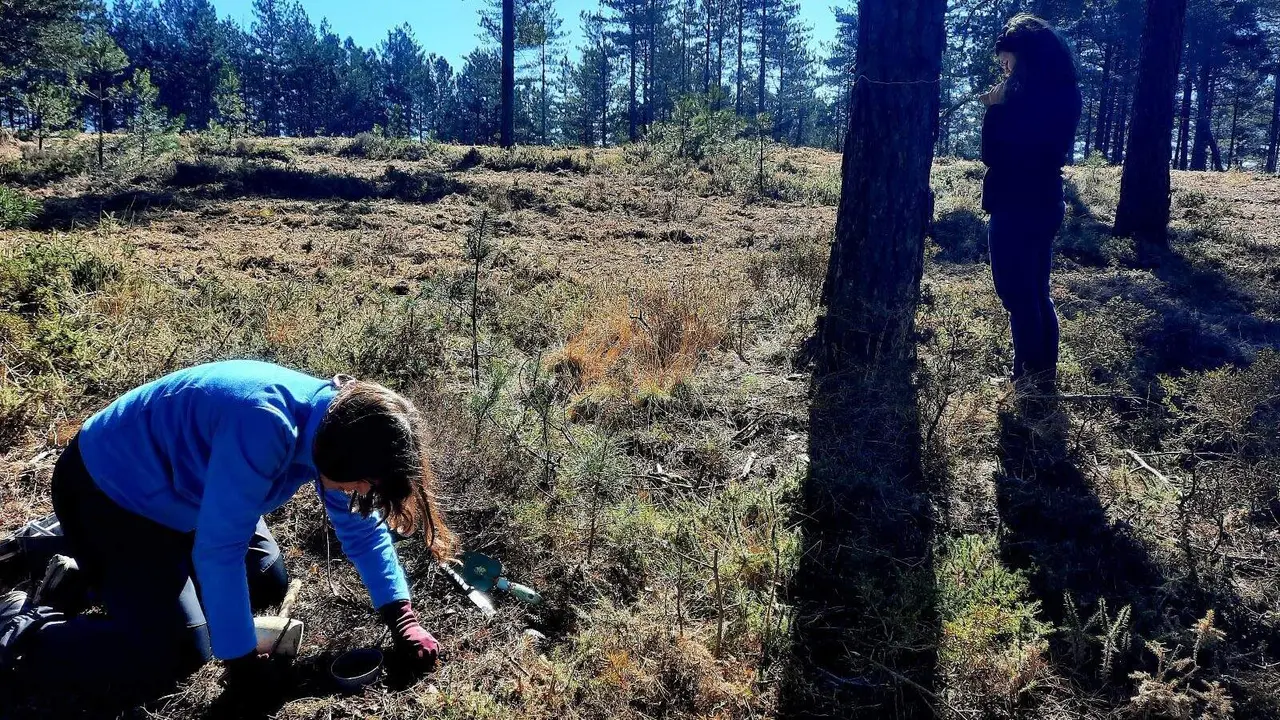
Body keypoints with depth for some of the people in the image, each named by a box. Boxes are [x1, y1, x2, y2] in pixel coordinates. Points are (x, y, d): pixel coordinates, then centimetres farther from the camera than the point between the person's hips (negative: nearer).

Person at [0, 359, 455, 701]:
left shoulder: (335, 421, -12)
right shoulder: (264, 428, -39)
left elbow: (362, 526, -1)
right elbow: (218, 550, -33)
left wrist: (402, 619, -8)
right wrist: (241, 660, -24)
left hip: (179, 490, 8)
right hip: (108, 490, -8)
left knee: (268, 584, 11)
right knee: (175, 654, -14)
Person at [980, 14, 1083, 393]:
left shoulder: (1026, 93, -18)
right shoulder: (1062, 92, 8)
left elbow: (993, 154, -14)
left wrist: (995, 107, -4)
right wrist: (1002, 108, 8)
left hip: (1017, 207, -9)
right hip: (1045, 203, 9)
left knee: (1018, 296, -1)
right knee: (1037, 294, 16)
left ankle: (1028, 379, 6)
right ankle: (1045, 375, 24)